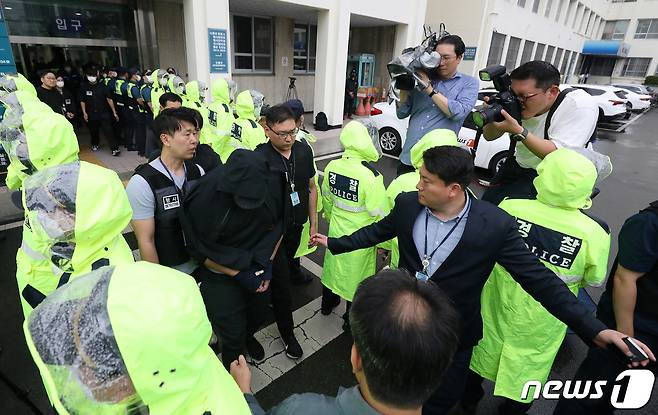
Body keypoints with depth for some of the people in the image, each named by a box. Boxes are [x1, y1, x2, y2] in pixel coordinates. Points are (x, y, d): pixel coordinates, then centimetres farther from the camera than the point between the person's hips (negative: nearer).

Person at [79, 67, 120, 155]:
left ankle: (114, 148, -17)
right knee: (93, 131, 15)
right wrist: (84, 113, -2)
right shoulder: (84, 87, 1)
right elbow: (82, 101, 7)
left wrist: (114, 112, -4)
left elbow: (109, 99, -1)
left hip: (104, 113, -2)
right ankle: (95, 144, 40)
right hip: (91, 114, 2)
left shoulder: (102, 86, -2)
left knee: (108, 130, -13)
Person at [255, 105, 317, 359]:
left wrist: (313, 224, 8)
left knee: (286, 268, 24)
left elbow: (311, 188, 4)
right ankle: (287, 332, 25)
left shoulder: (304, 150, -7)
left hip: (296, 226, 5)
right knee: (281, 280, 5)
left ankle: (274, 298, 54)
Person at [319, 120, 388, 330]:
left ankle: (328, 303, 50)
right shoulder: (371, 176, -27)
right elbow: (379, 215, -21)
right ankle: (351, 319, 35)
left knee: (333, 265, 26)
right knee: (356, 275, 15)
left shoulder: (332, 166, -9)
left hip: (336, 231, 5)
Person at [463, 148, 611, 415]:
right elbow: (595, 281, -5)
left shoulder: (509, 208, -24)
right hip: (542, 323, -1)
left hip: (497, 305, 1)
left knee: (486, 348, 26)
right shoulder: (594, 233, -23)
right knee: (527, 364, 24)